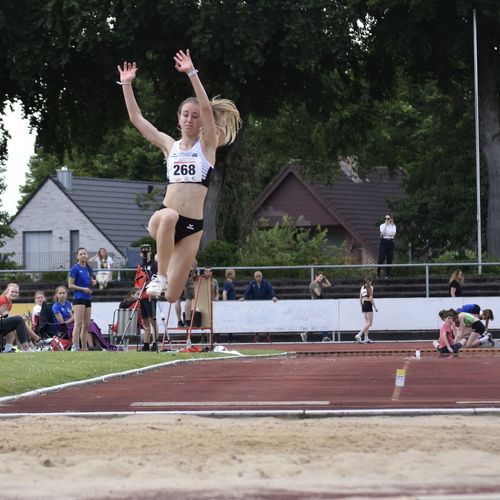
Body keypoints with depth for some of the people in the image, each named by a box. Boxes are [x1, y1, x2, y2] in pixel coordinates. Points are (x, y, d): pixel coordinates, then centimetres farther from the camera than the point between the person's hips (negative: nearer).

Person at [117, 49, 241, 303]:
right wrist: (127, 84, 6)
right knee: (169, 216, -41)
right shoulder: (170, 146, 14)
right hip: (163, 219, 1)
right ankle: (160, 276, -26)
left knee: (172, 296, -5)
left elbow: (207, 108, -10)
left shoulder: (207, 145, 6)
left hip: (192, 226, -1)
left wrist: (192, 73, -18)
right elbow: (136, 118, 13)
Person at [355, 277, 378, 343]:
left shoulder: (362, 287, 13)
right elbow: (371, 298, -14)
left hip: (363, 305, 8)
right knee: (369, 323, -6)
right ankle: (359, 335, -19)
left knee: (366, 322, 13)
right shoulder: (370, 287, -7)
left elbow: (360, 298, 14)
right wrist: (375, 307, -10)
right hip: (368, 305, -8)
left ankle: (366, 338, 10)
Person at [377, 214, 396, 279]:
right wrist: (385, 224, -13)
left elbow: (393, 234, -6)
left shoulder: (393, 226, 10)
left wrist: (385, 234, -12)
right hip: (384, 242, -2)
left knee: (390, 259, -1)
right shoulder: (382, 225, 4)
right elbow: (382, 232, -14)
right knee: (381, 258, -8)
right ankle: (378, 273, -2)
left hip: (390, 242, 2)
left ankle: (388, 274, 6)